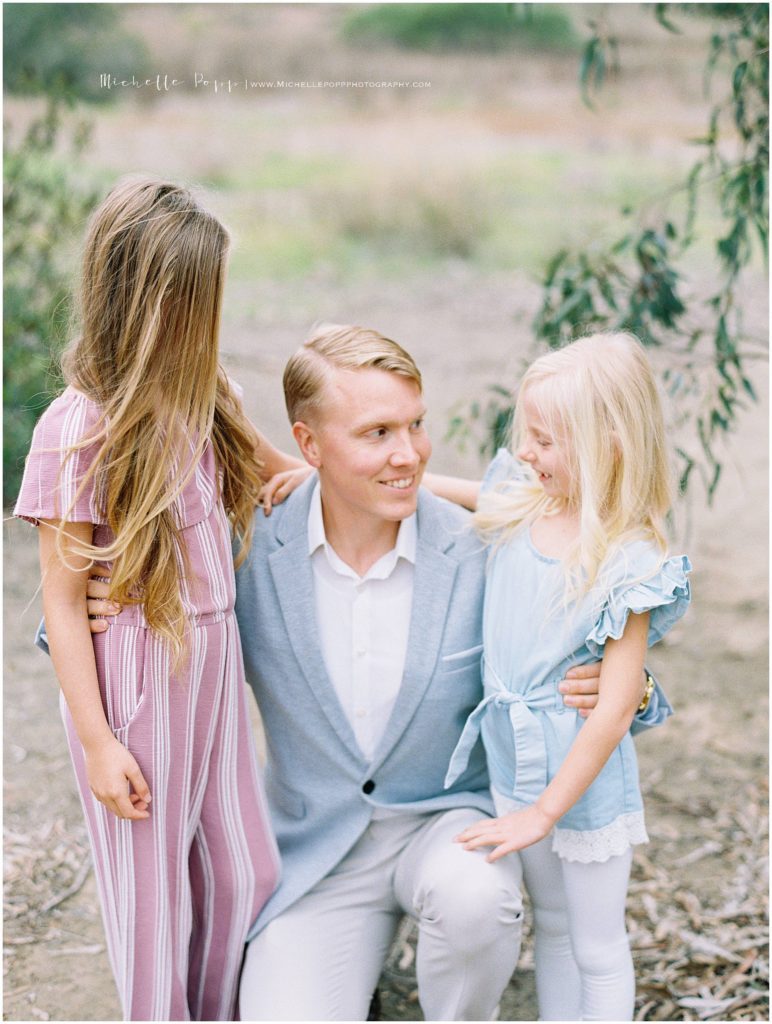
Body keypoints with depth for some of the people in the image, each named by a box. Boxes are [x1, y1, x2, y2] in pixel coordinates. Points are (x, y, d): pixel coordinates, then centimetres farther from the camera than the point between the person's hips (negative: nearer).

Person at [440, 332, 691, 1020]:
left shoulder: (631, 564, -22)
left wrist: (544, 812, -21)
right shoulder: (516, 504, -4)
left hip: (586, 774, -6)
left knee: (597, 949, 11)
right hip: (515, 758, 6)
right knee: (550, 926, 23)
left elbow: (616, 707, -22)